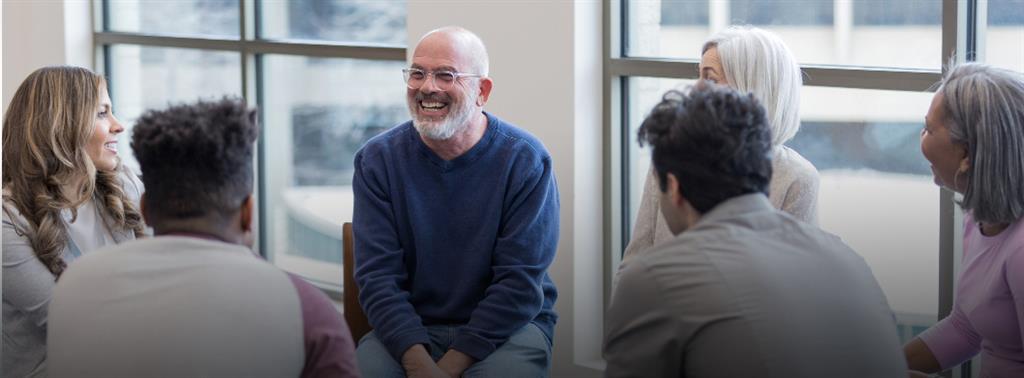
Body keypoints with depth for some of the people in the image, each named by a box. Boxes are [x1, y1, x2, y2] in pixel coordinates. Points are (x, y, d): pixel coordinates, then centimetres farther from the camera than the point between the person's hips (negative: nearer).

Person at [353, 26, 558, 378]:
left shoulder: (525, 160, -7)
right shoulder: (376, 159, -1)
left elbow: (520, 282, -11)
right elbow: (378, 275, -6)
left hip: (508, 325, -1)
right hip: (409, 327, 2)